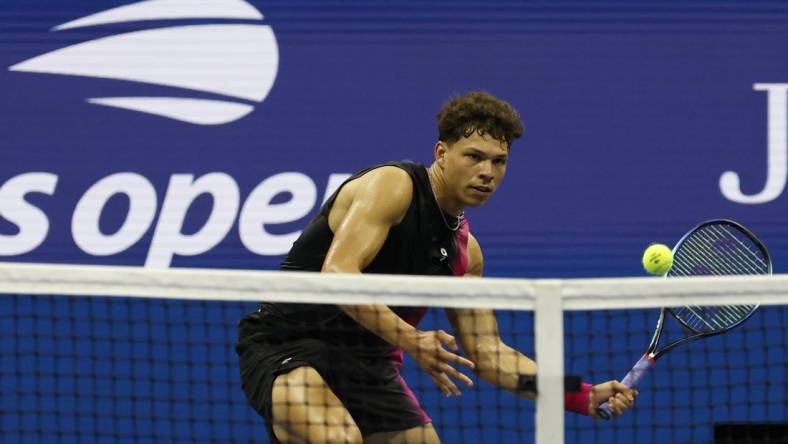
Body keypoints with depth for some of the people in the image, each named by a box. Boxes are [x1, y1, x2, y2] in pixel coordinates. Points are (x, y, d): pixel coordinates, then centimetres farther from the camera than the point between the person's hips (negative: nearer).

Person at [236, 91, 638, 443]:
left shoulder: (464, 250, 11)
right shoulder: (392, 185, -13)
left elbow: (486, 353, 12)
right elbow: (337, 271, -27)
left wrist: (584, 397, 2)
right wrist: (409, 339, -39)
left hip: (367, 365, 8)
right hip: (285, 344, -8)